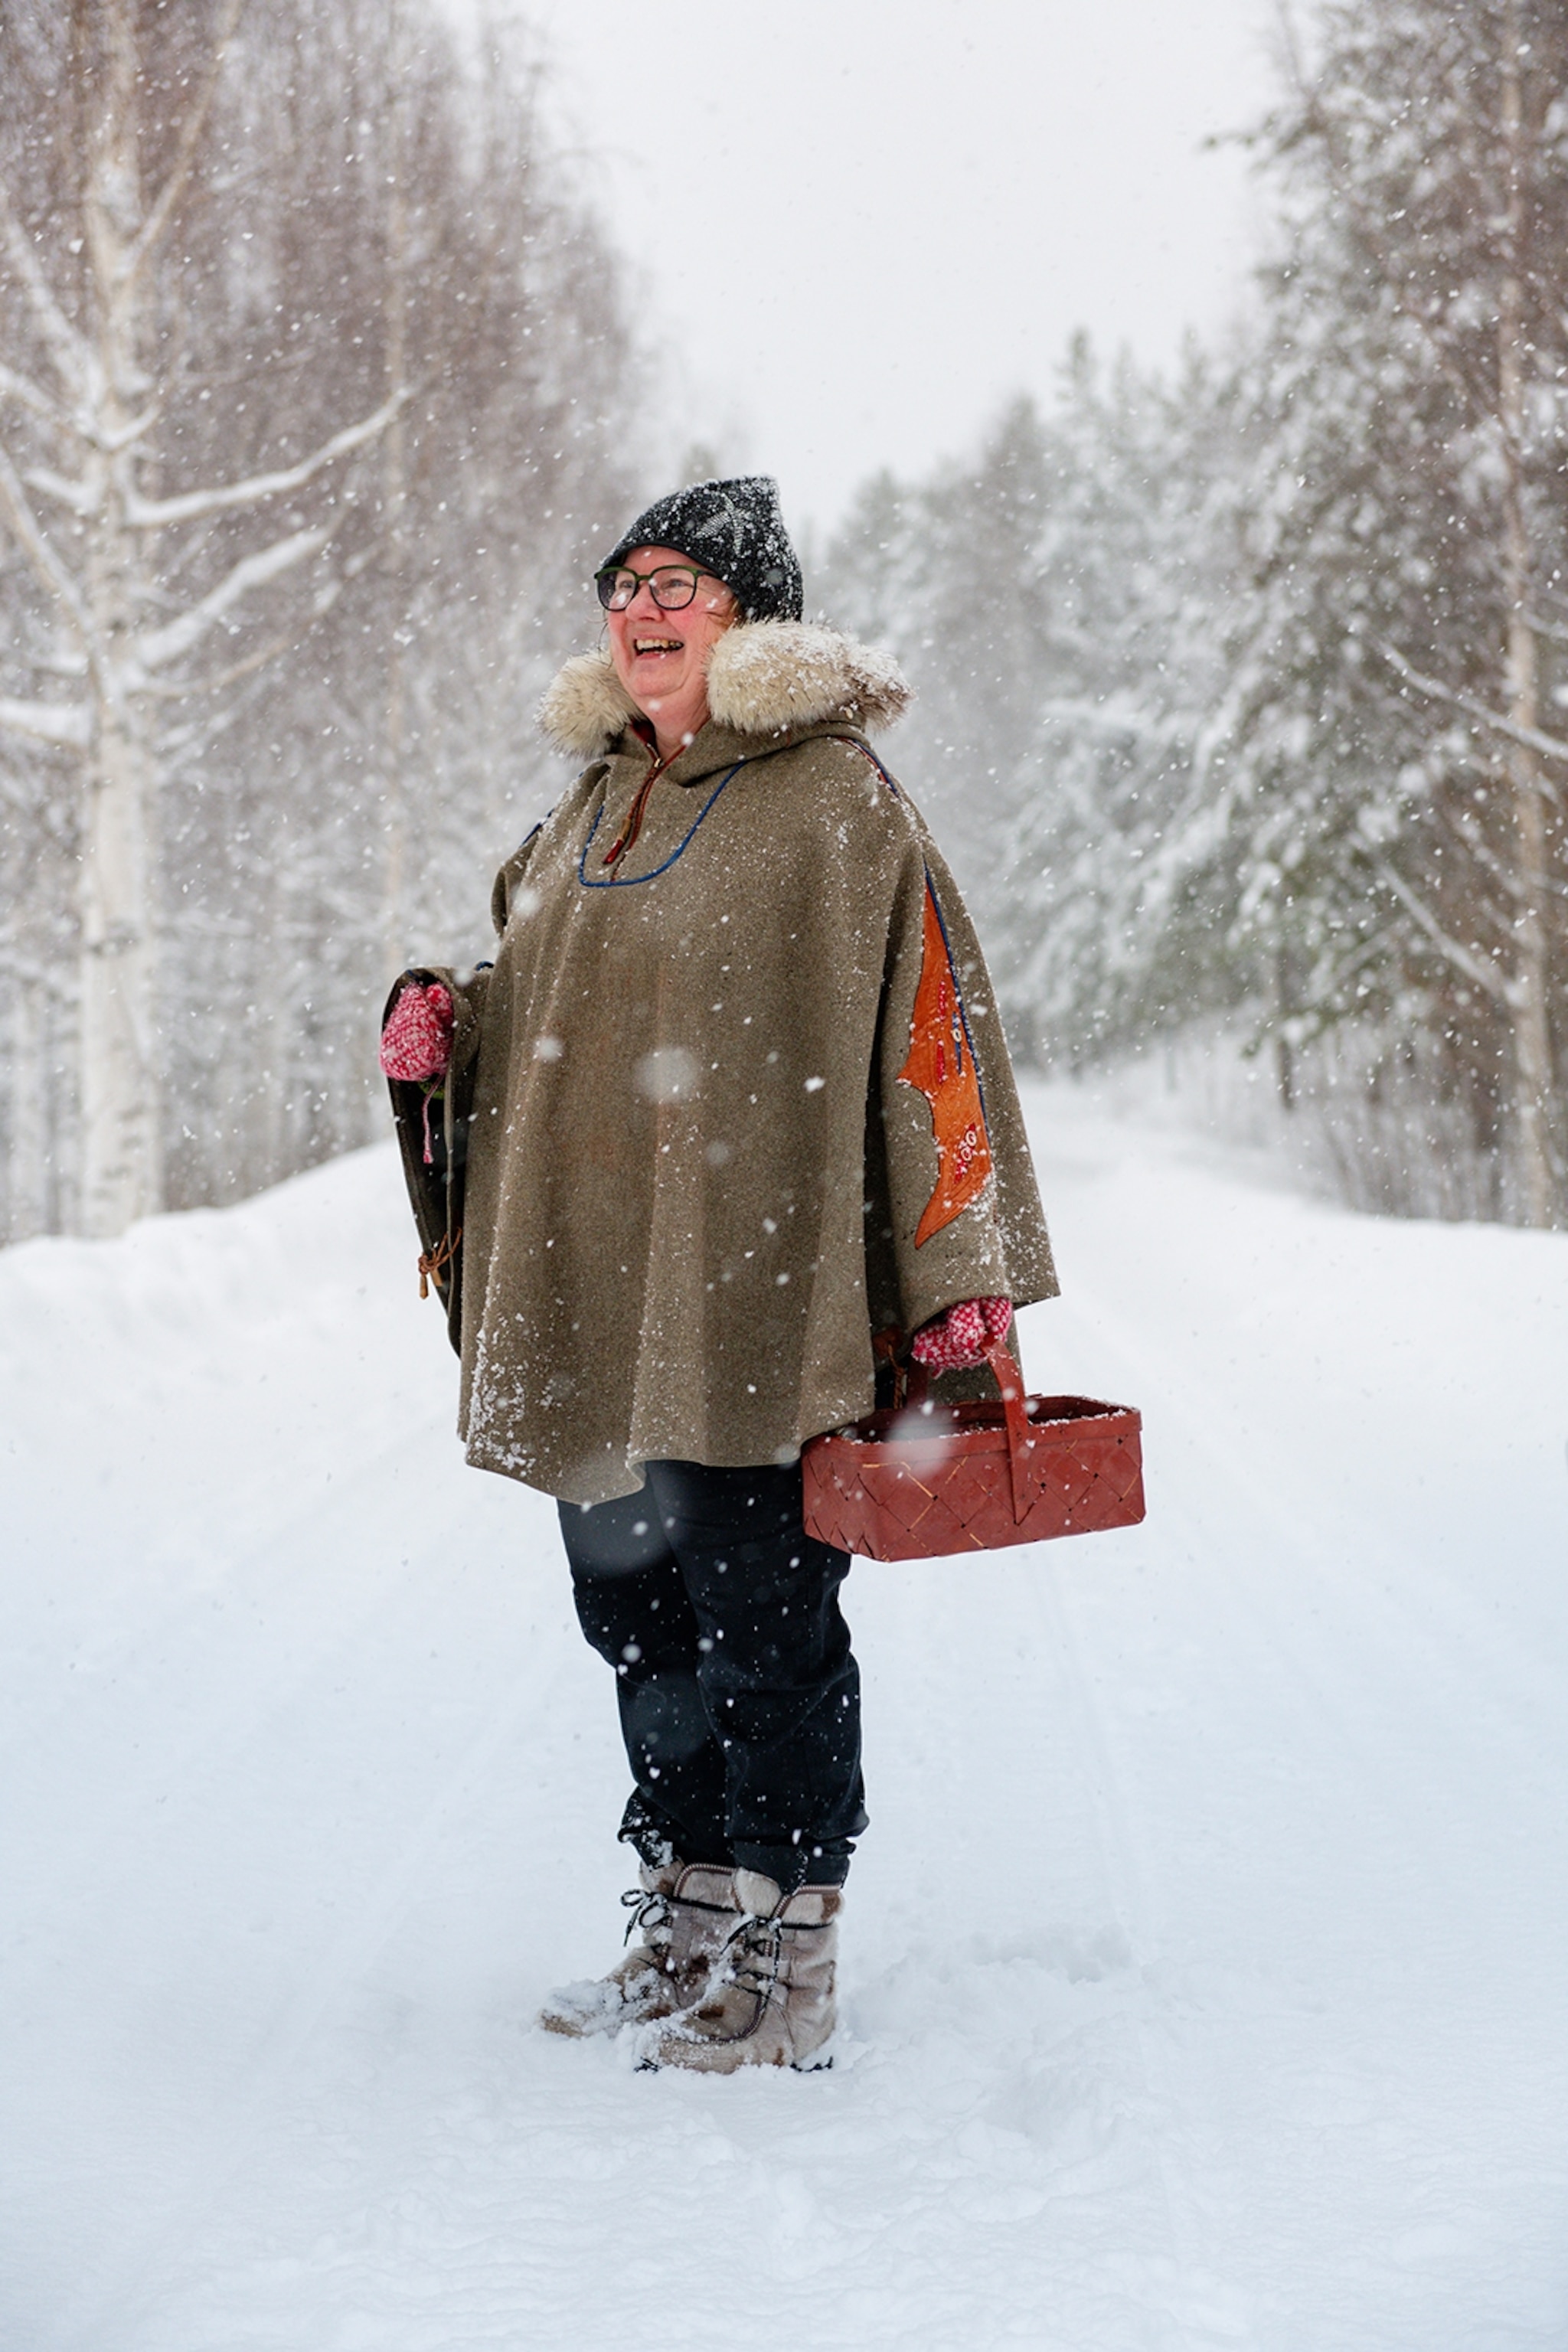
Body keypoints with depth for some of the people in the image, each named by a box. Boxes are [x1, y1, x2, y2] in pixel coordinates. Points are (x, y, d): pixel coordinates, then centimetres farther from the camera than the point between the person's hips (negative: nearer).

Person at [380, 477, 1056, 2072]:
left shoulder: (833, 793, -5)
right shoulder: (594, 804, 18)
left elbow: (929, 1021, -8)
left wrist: (955, 1271, -13)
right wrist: (446, 1026, 5)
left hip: (753, 1292, -7)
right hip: (590, 1293, 7)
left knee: (759, 1612, -4)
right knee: (634, 1608, 13)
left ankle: (786, 1968, 7)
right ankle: (688, 1929, 26)